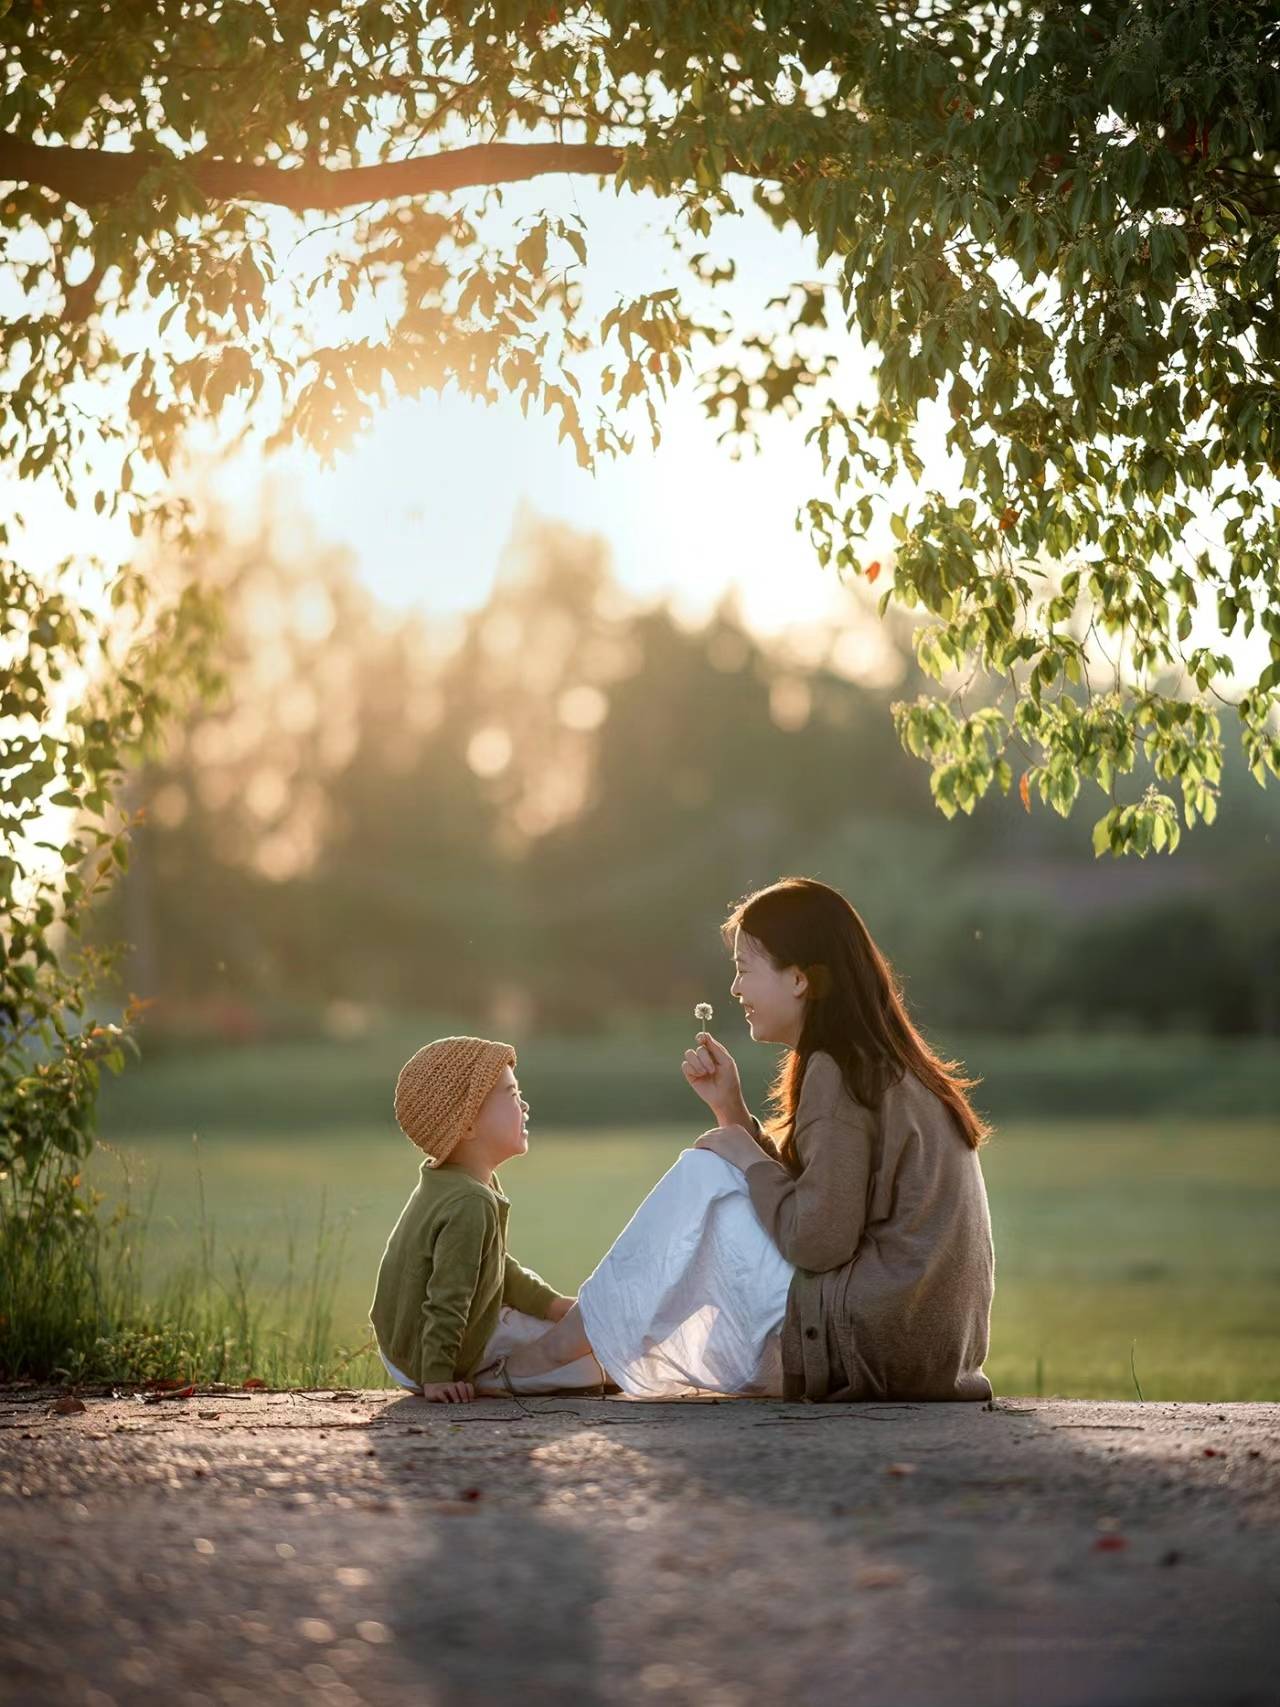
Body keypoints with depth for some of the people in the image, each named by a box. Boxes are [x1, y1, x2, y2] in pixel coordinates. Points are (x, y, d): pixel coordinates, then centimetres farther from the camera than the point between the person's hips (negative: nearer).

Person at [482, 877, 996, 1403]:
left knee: (703, 1179, -4)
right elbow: (807, 1197, 16)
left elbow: (817, 1241, -20)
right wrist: (731, 1109, 8)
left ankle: (544, 1353, 4)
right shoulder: (884, 1063, 16)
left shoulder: (837, 1072, -14)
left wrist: (745, 1157, -4)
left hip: (876, 1347, -10)